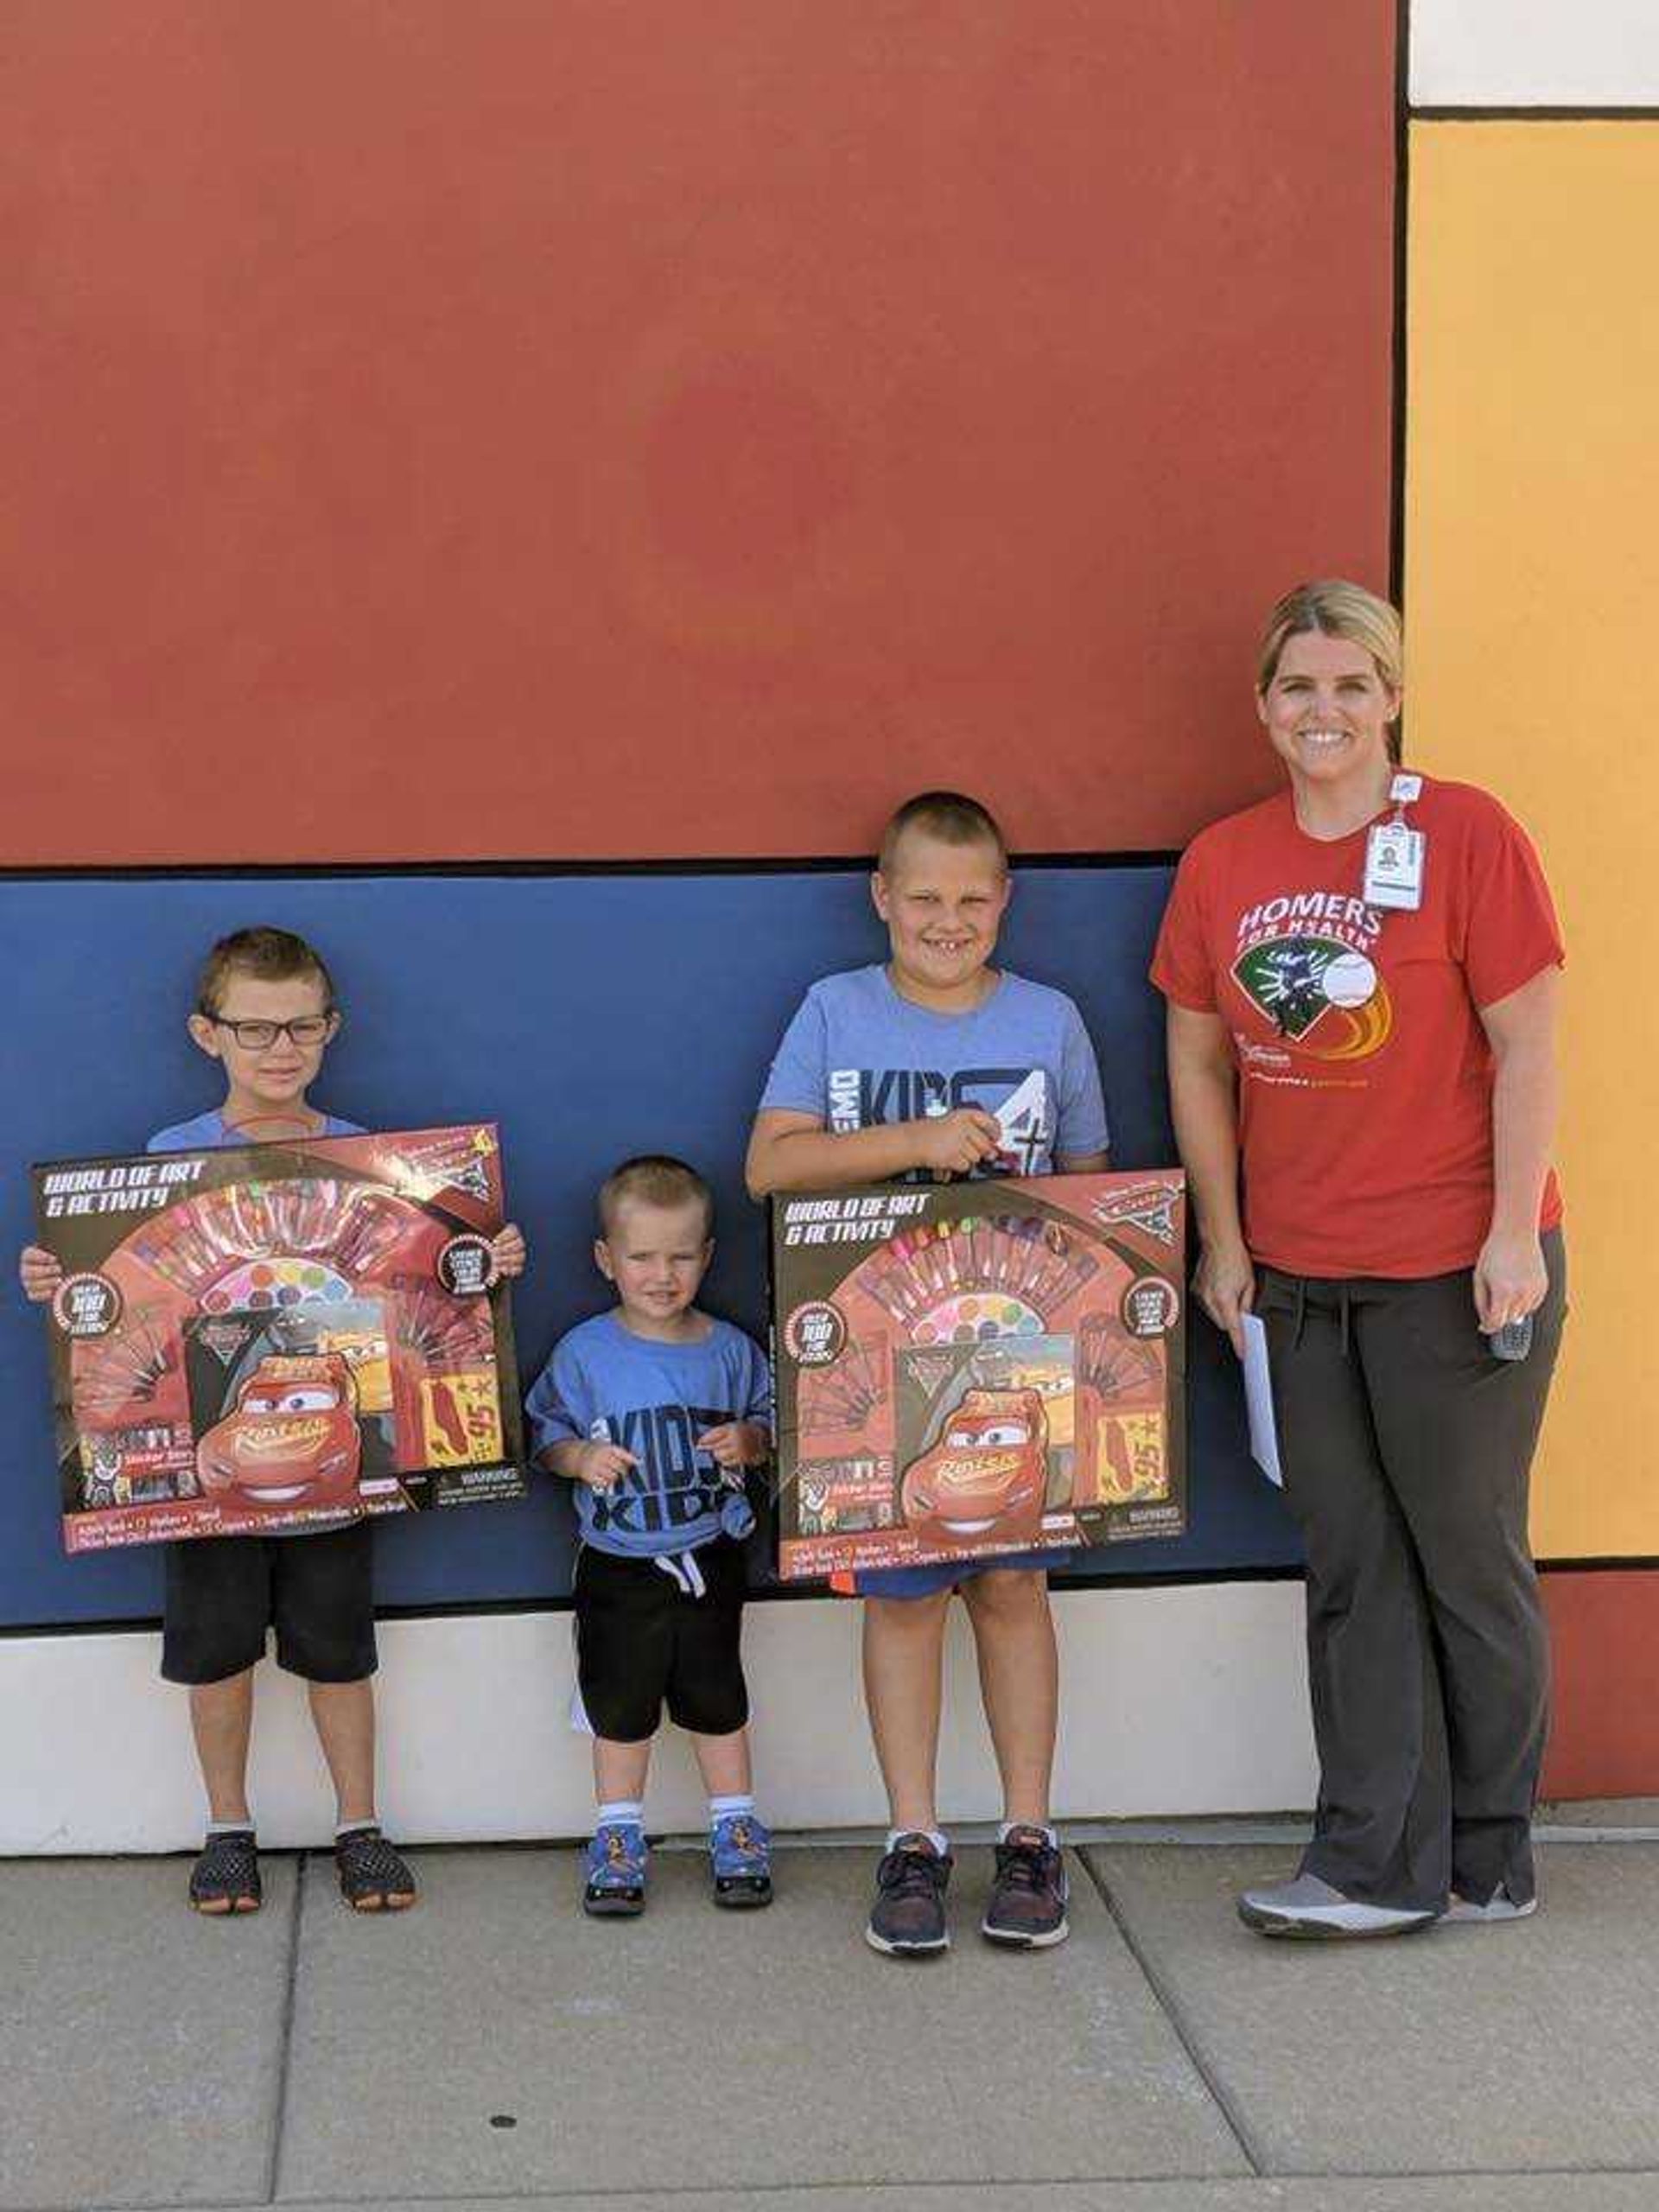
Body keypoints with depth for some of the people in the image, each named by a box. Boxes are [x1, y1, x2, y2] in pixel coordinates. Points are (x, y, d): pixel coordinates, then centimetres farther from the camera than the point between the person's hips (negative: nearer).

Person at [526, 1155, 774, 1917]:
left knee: (716, 1696, 11)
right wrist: (581, 1458, -19)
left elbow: (769, 1423, 8)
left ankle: (735, 1825, 25)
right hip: (617, 1563, -1)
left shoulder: (728, 1350, -1)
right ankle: (617, 1835, 22)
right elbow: (544, 1432, 0)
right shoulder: (584, 1353, -6)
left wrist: (748, 1442, -13)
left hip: (709, 1558, 1)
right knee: (620, 1703, 9)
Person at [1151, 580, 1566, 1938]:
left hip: (1457, 1269, -5)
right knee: (1352, 1568, 9)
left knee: (1468, 1556, 6)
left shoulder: (1466, 835, -9)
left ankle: (1489, 1861, 19)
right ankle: (1382, 1864, 15)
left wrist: (1514, 1236, -14)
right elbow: (1199, 1062, 11)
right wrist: (1223, 1239, 8)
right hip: (1302, 1274, 5)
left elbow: (1528, 1049, -9)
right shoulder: (1223, 862, 5)